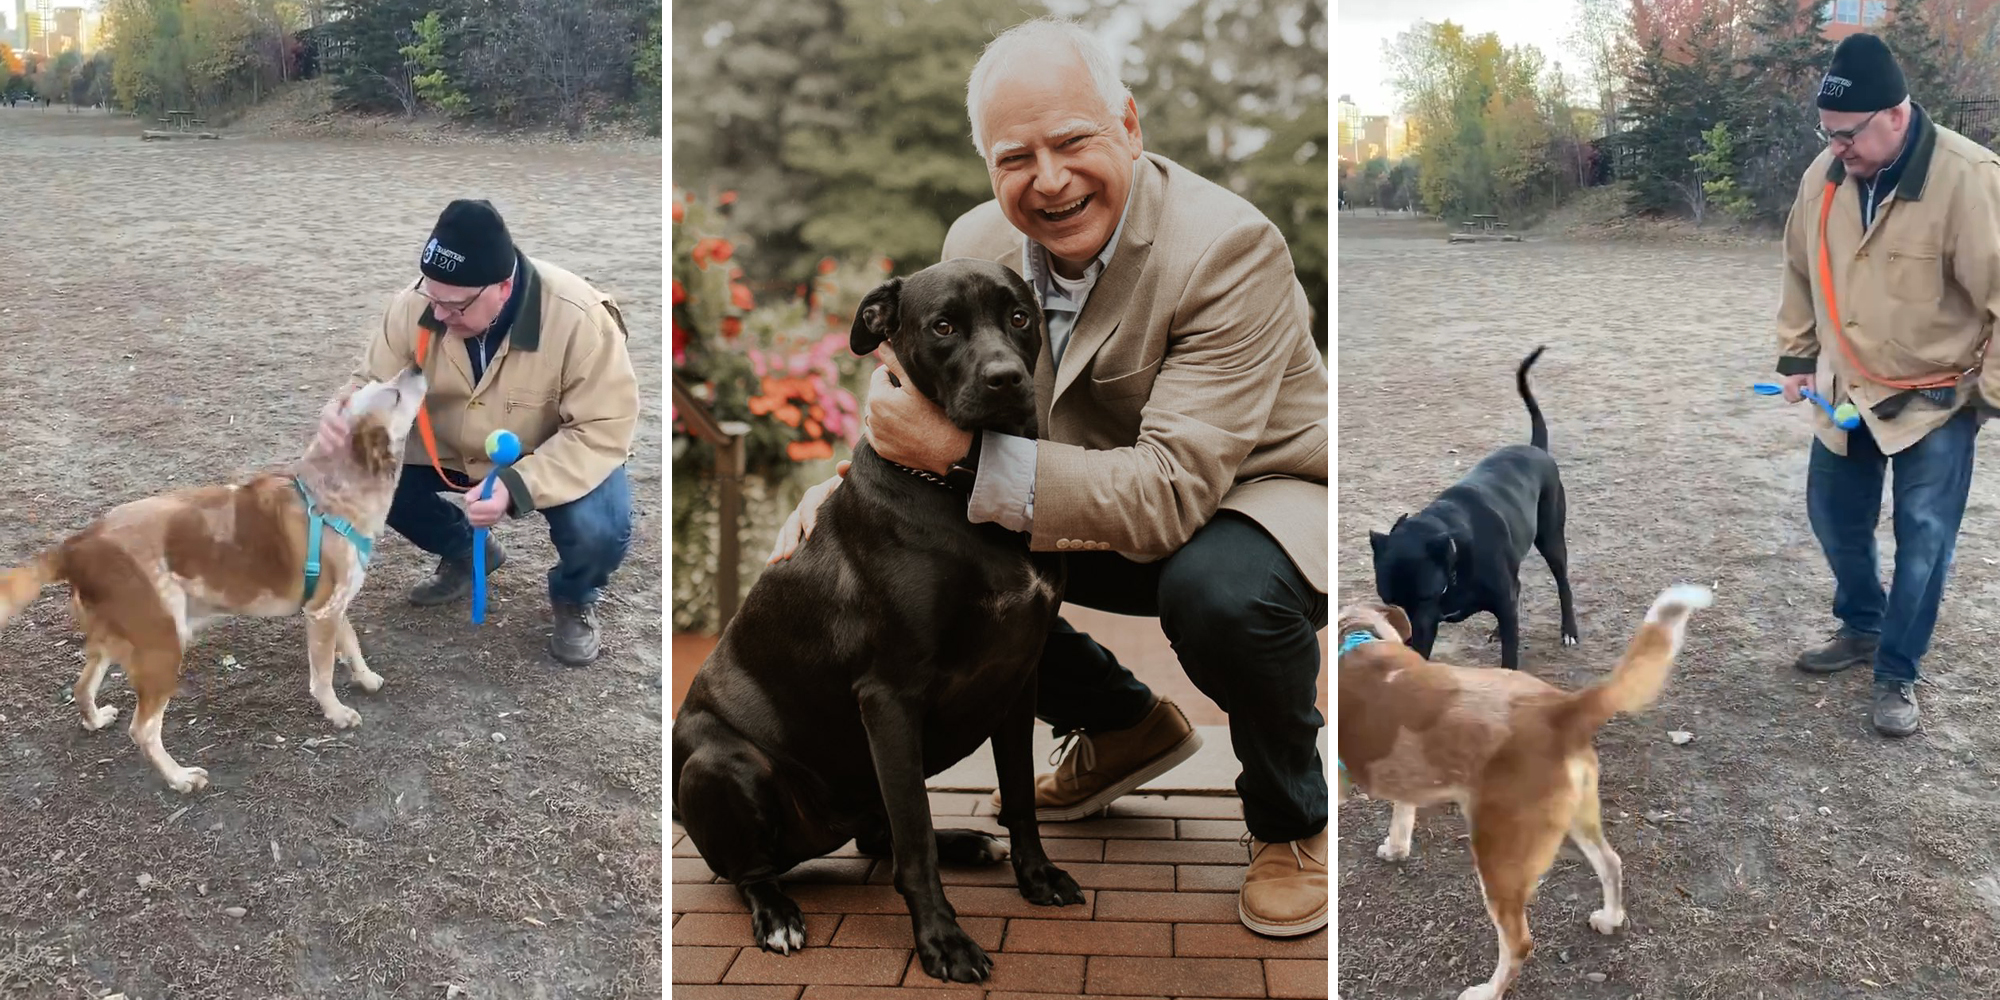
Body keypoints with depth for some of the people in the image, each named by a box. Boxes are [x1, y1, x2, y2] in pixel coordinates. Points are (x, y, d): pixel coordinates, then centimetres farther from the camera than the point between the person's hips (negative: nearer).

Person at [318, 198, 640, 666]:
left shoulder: (579, 318, -33)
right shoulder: (415, 305, -20)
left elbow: (603, 430, -30)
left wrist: (516, 487, -42)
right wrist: (344, 412, -34)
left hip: (560, 456, -4)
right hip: (452, 450, 5)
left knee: (597, 529, -33)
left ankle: (574, 600, 5)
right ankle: (466, 554, 13)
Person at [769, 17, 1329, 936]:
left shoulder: (1229, 248, -29)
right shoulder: (977, 244, -8)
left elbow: (1175, 489, -37)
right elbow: (943, 410, 5)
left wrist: (968, 456, -43)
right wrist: (854, 481, -16)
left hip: (1263, 496, -6)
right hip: (1108, 515, 7)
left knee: (1220, 589, -39)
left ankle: (1290, 821, -4)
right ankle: (1121, 725, 17)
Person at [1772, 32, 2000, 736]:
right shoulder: (1824, 176, -6)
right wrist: (1796, 356, 12)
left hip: (1936, 401, -5)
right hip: (1846, 392, 5)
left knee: (1923, 541, 0)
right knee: (1835, 516, 16)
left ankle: (1896, 675, 15)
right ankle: (1861, 626, 39)